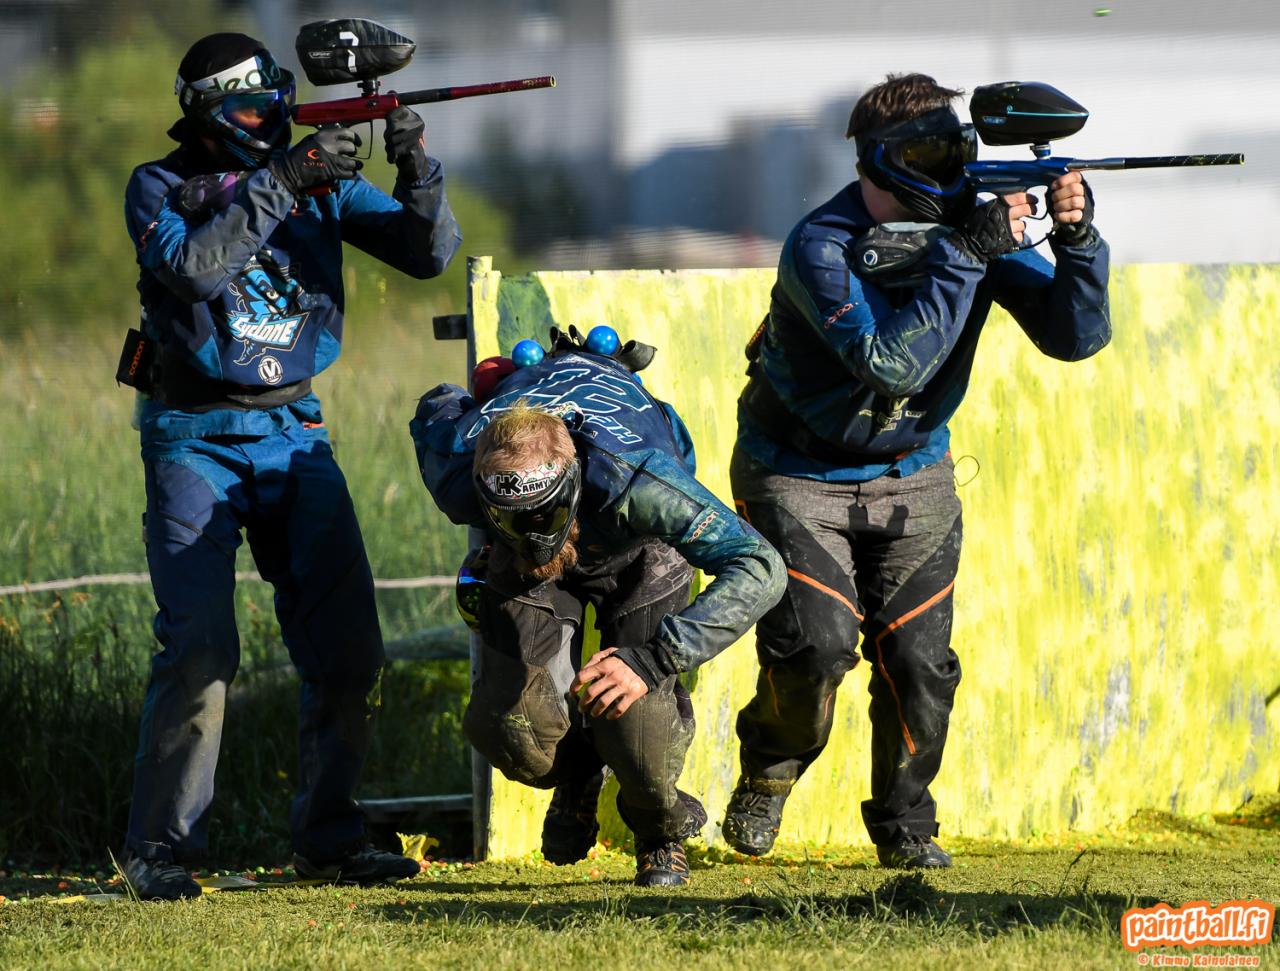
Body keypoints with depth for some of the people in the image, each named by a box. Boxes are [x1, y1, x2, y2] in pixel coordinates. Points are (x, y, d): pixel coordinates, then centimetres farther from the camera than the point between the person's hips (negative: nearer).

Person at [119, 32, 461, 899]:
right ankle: (161, 850, -6)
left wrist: (417, 171, -20)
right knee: (201, 649, -15)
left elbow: (428, 254, -1)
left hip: (293, 434, 4)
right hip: (195, 440, -4)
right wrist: (280, 181, -27)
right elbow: (195, 266, -23)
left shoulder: (323, 182, 6)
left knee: (349, 648, -1)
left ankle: (327, 837, 11)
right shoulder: (159, 188, -3)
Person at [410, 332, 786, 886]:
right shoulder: (456, 478, -36)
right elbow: (436, 409, -10)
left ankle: (660, 831, 15)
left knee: (634, 726, -22)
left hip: (636, 549, -2)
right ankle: (576, 774, 19)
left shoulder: (633, 478, -47)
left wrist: (653, 659, -55)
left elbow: (760, 570, -47)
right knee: (505, 723, -19)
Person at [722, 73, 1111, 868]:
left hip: (913, 476, 4)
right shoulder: (821, 246, -25)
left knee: (919, 660, -2)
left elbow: (1076, 335, -15)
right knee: (818, 638, -20)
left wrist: (1077, 238, -33)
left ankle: (905, 821, 21)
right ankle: (771, 766, 10)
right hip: (799, 474, -4)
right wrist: (965, 252, -37)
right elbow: (892, 363, -36)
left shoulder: (975, 223, -10)